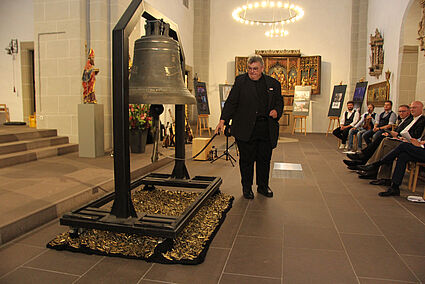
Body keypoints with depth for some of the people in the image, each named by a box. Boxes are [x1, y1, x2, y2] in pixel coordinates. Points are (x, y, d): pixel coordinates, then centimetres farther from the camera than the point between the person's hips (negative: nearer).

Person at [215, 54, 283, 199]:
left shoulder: (273, 83, 11)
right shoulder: (240, 81, 4)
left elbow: (279, 102, 18)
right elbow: (231, 102, 0)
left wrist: (277, 112, -4)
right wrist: (223, 120, -8)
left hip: (266, 128, 3)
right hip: (246, 128, -2)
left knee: (264, 159, 10)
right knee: (246, 159, 5)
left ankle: (263, 186, 28)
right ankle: (247, 187, 21)